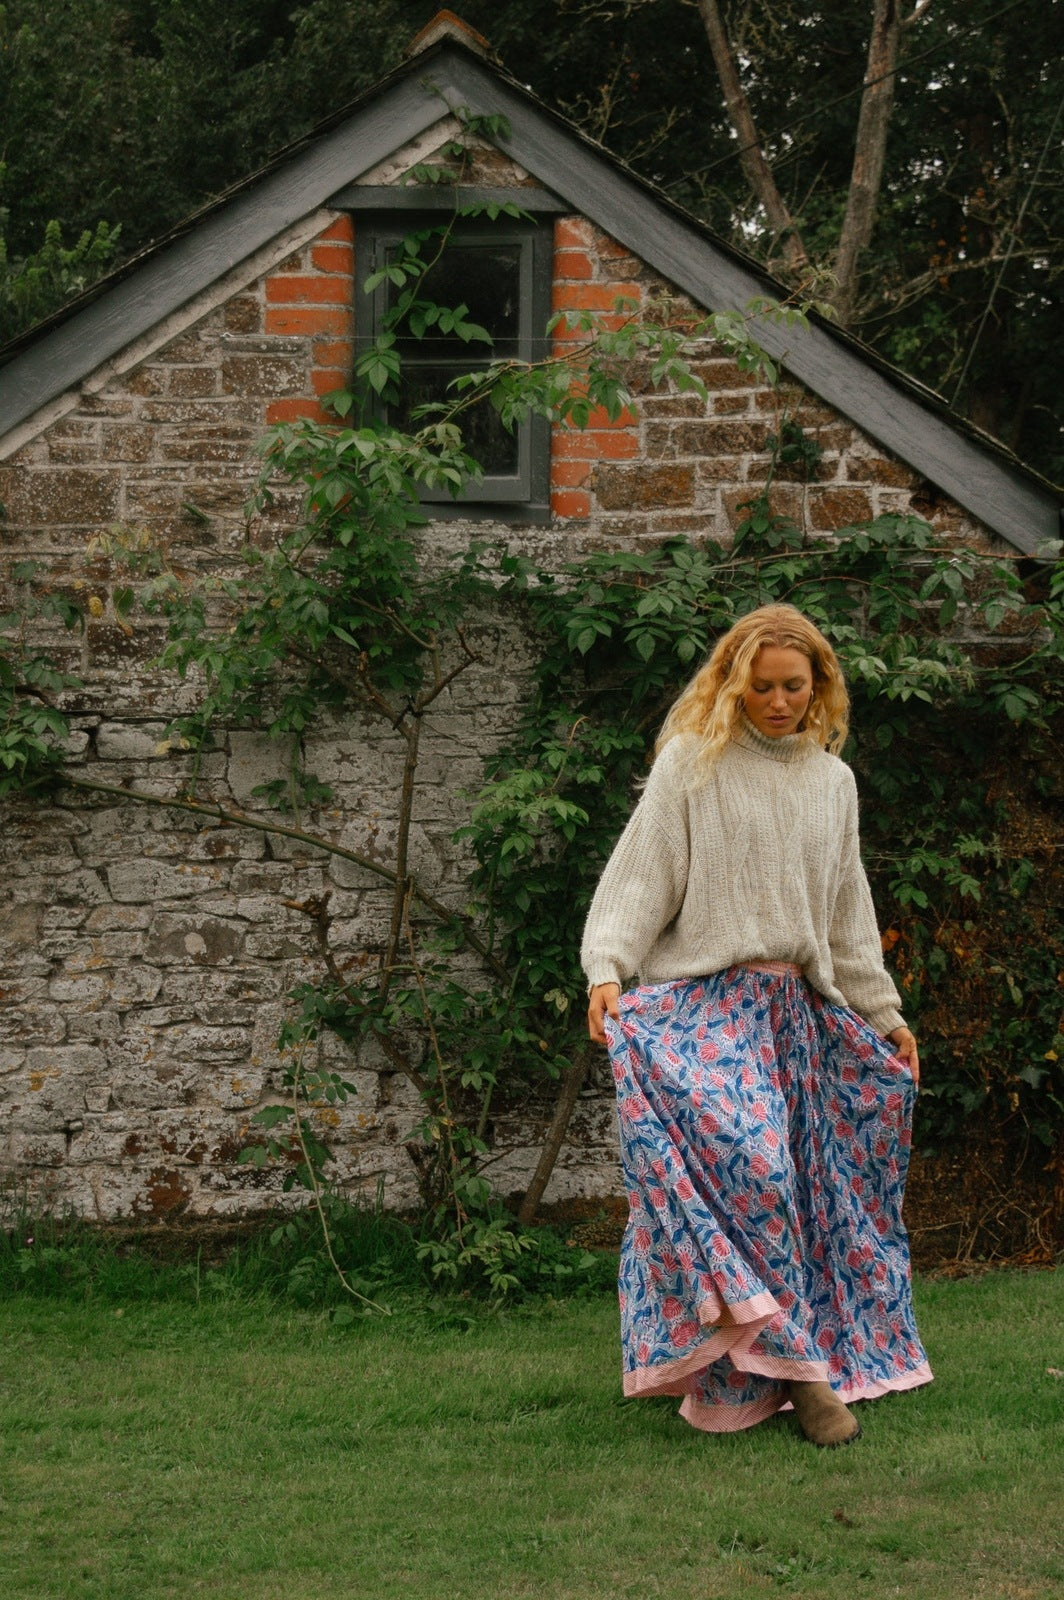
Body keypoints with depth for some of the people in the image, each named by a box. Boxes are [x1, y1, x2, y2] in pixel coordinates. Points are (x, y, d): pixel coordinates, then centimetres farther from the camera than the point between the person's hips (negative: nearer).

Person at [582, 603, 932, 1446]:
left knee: (801, 1180, 0)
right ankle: (796, 1359, -16)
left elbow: (848, 913, 21)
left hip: (799, 1012, 6)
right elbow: (642, 876, -6)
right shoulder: (691, 763, -1)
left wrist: (885, 1014, 21)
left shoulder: (832, 781, 15)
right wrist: (608, 969, -20)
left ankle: (790, 1362, 8)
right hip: (705, 1003, -5)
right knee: (748, 1162, -21)